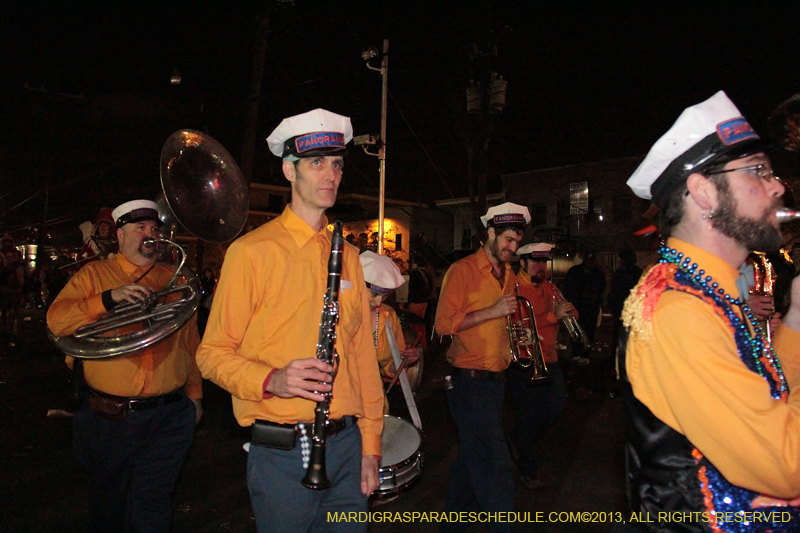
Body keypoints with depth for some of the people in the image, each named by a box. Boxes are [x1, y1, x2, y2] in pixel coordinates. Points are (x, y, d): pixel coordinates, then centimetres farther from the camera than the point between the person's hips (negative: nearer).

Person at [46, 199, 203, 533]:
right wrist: (110, 298, -21)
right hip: (108, 415, 0)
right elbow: (57, 320, -9)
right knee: (108, 503, 18)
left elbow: (191, 341, 11)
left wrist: (195, 393, 11)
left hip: (169, 416, 0)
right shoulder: (94, 274, 4)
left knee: (151, 505, 6)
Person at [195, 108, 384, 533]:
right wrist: (271, 381, -24)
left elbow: (362, 355, 10)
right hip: (282, 452, -4)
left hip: (347, 447, 5)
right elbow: (213, 354, -6)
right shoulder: (252, 251, -6)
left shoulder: (348, 256, 9)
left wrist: (371, 446, 9)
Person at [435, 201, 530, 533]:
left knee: (473, 456, 19)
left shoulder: (509, 275, 13)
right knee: (495, 467, -7)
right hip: (470, 381, -8)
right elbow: (444, 324, -18)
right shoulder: (463, 271, -10)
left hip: (496, 379, 8)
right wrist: (493, 311, -19)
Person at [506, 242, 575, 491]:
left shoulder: (549, 288, 12)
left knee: (555, 409, 13)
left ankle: (517, 440, 38)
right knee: (529, 418, 2)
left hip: (549, 361, 7)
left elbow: (571, 313, 13)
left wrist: (567, 310, -10)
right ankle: (528, 472, 21)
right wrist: (553, 315, -29)